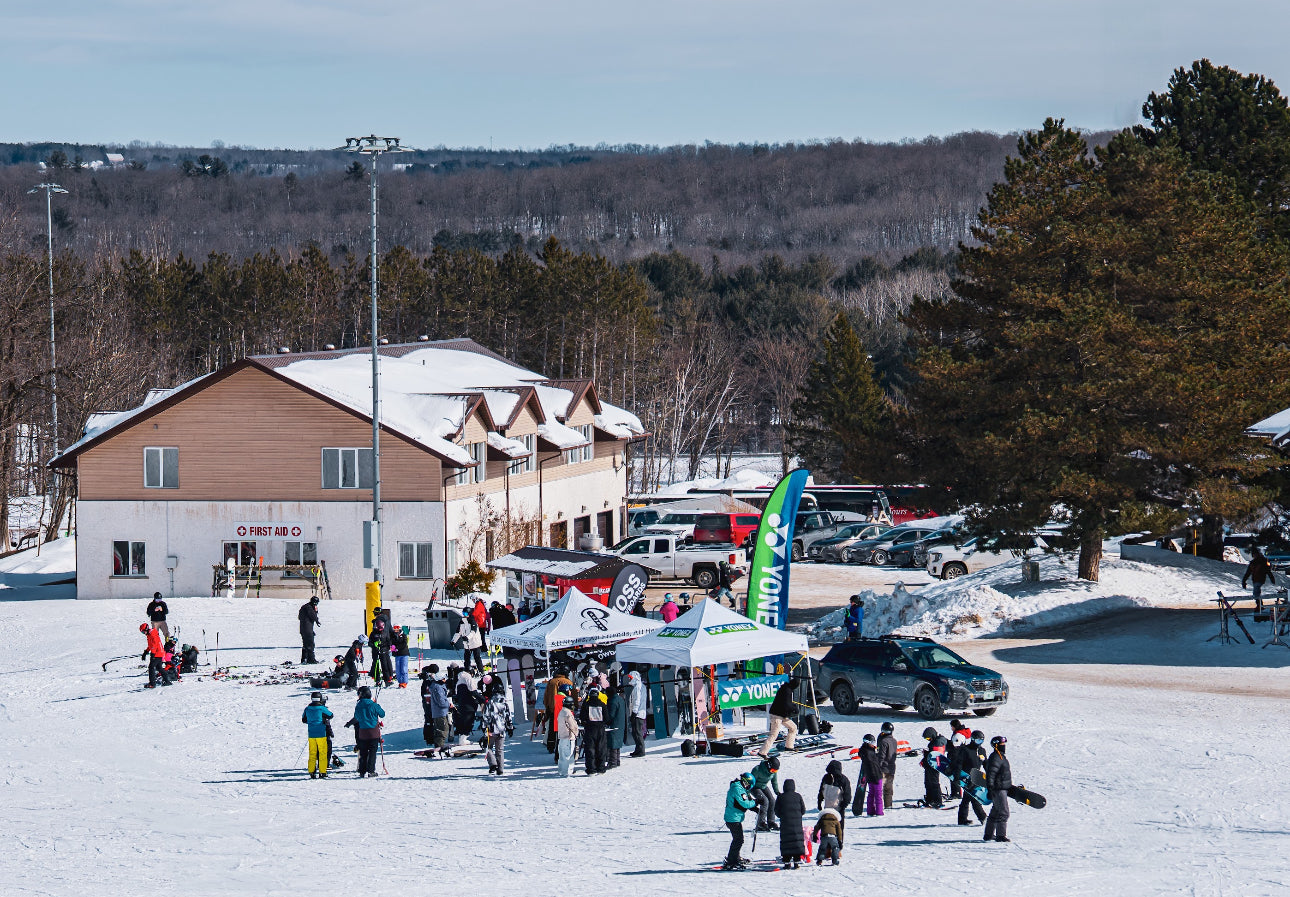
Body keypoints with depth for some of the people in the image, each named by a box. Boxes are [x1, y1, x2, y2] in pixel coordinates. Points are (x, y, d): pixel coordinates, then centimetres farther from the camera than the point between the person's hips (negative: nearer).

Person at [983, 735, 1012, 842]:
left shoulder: (1001, 757, 16)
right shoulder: (995, 758, -16)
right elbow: (990, 774, -21)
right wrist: (990, 790, -24)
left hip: (1003, 788, 11)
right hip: (998, 789, -11)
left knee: (995, 812, 16)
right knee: (1003, 812, -12)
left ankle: (989, 834, 23)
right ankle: (1001, 835, -11)